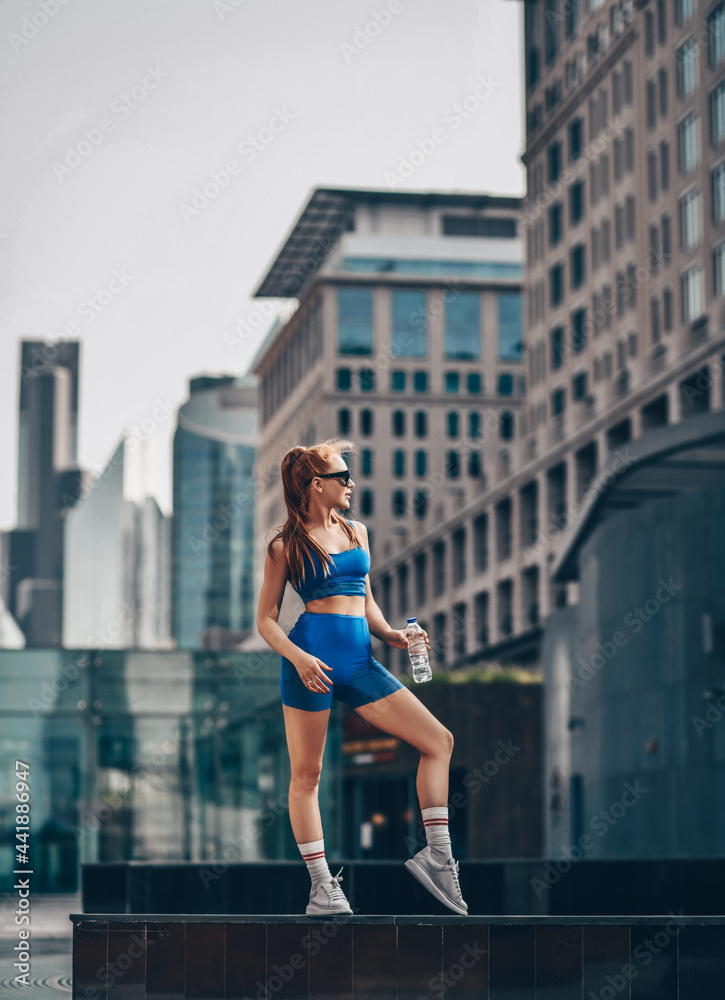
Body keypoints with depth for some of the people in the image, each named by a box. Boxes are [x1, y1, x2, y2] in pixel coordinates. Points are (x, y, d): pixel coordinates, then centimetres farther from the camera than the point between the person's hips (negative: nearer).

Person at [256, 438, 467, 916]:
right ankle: (322, 887, 8)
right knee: (306, 775, -1)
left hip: (360, 662, 6)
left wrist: (390, 634, 5)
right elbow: (266, 620, 0)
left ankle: (437, 855, 1)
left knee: (440, 740, -3)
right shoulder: (287, 545, 1)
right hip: (311, 657, -6)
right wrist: (298, 658, -17)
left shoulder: (357, 532, 17)